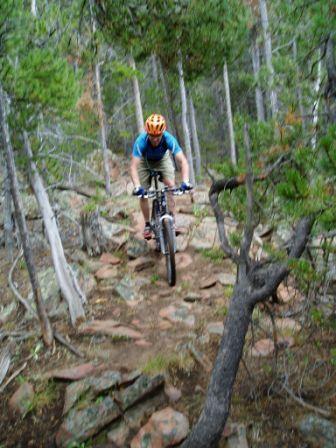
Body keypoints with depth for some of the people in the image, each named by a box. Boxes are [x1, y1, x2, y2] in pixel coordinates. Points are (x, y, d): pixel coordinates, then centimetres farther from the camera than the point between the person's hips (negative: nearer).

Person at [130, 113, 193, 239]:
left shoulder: (169, 139, -36)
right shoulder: (141, 141, -38)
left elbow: (183, 161, -40)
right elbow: (133, 166, -44)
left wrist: (185, 182, -55)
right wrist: (137, 187, -58)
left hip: (162, 159, 1)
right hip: (144, 162, 0)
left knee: (171, 187, -17)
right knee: (142, 194, -7)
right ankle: (147, 225, 8)